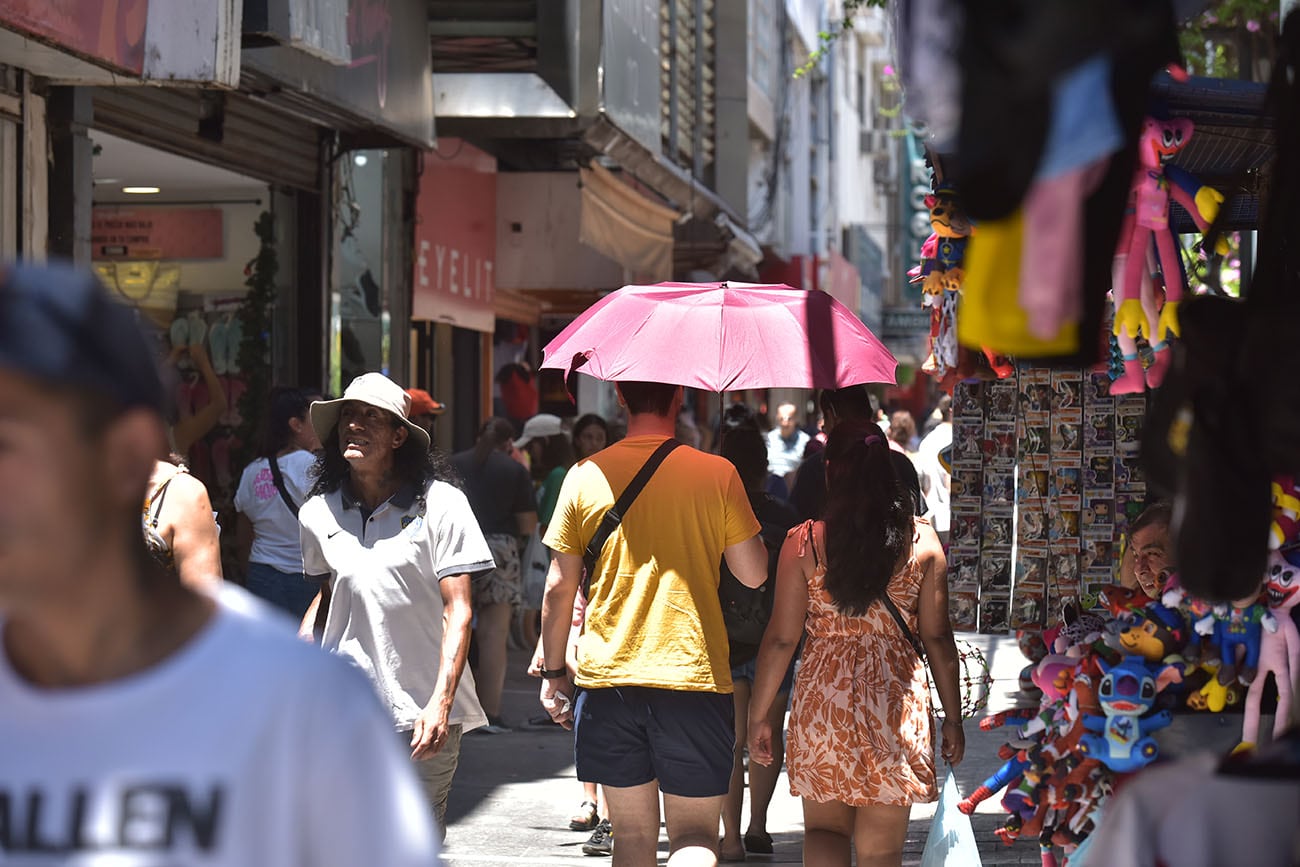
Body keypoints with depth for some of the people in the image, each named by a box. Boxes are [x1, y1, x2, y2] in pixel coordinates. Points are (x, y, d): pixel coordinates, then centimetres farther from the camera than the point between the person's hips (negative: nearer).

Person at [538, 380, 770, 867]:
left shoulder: (585, 476, 1)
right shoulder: (717, 475, -5)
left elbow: (559, 588, 3)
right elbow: (753, 574, -1)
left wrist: (553, 671, 14)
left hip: (608, 679, 2)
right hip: (695, 676, -2)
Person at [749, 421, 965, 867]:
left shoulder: (804, 542, -3)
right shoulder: (922, 540, 0)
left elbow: (781, 638, -1)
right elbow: (938, 637, 2)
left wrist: (759, 715, 9)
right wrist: (953, 718, 12)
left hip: (823, 697, 0)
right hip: (896, 702, 1)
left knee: (824, 826, 14)